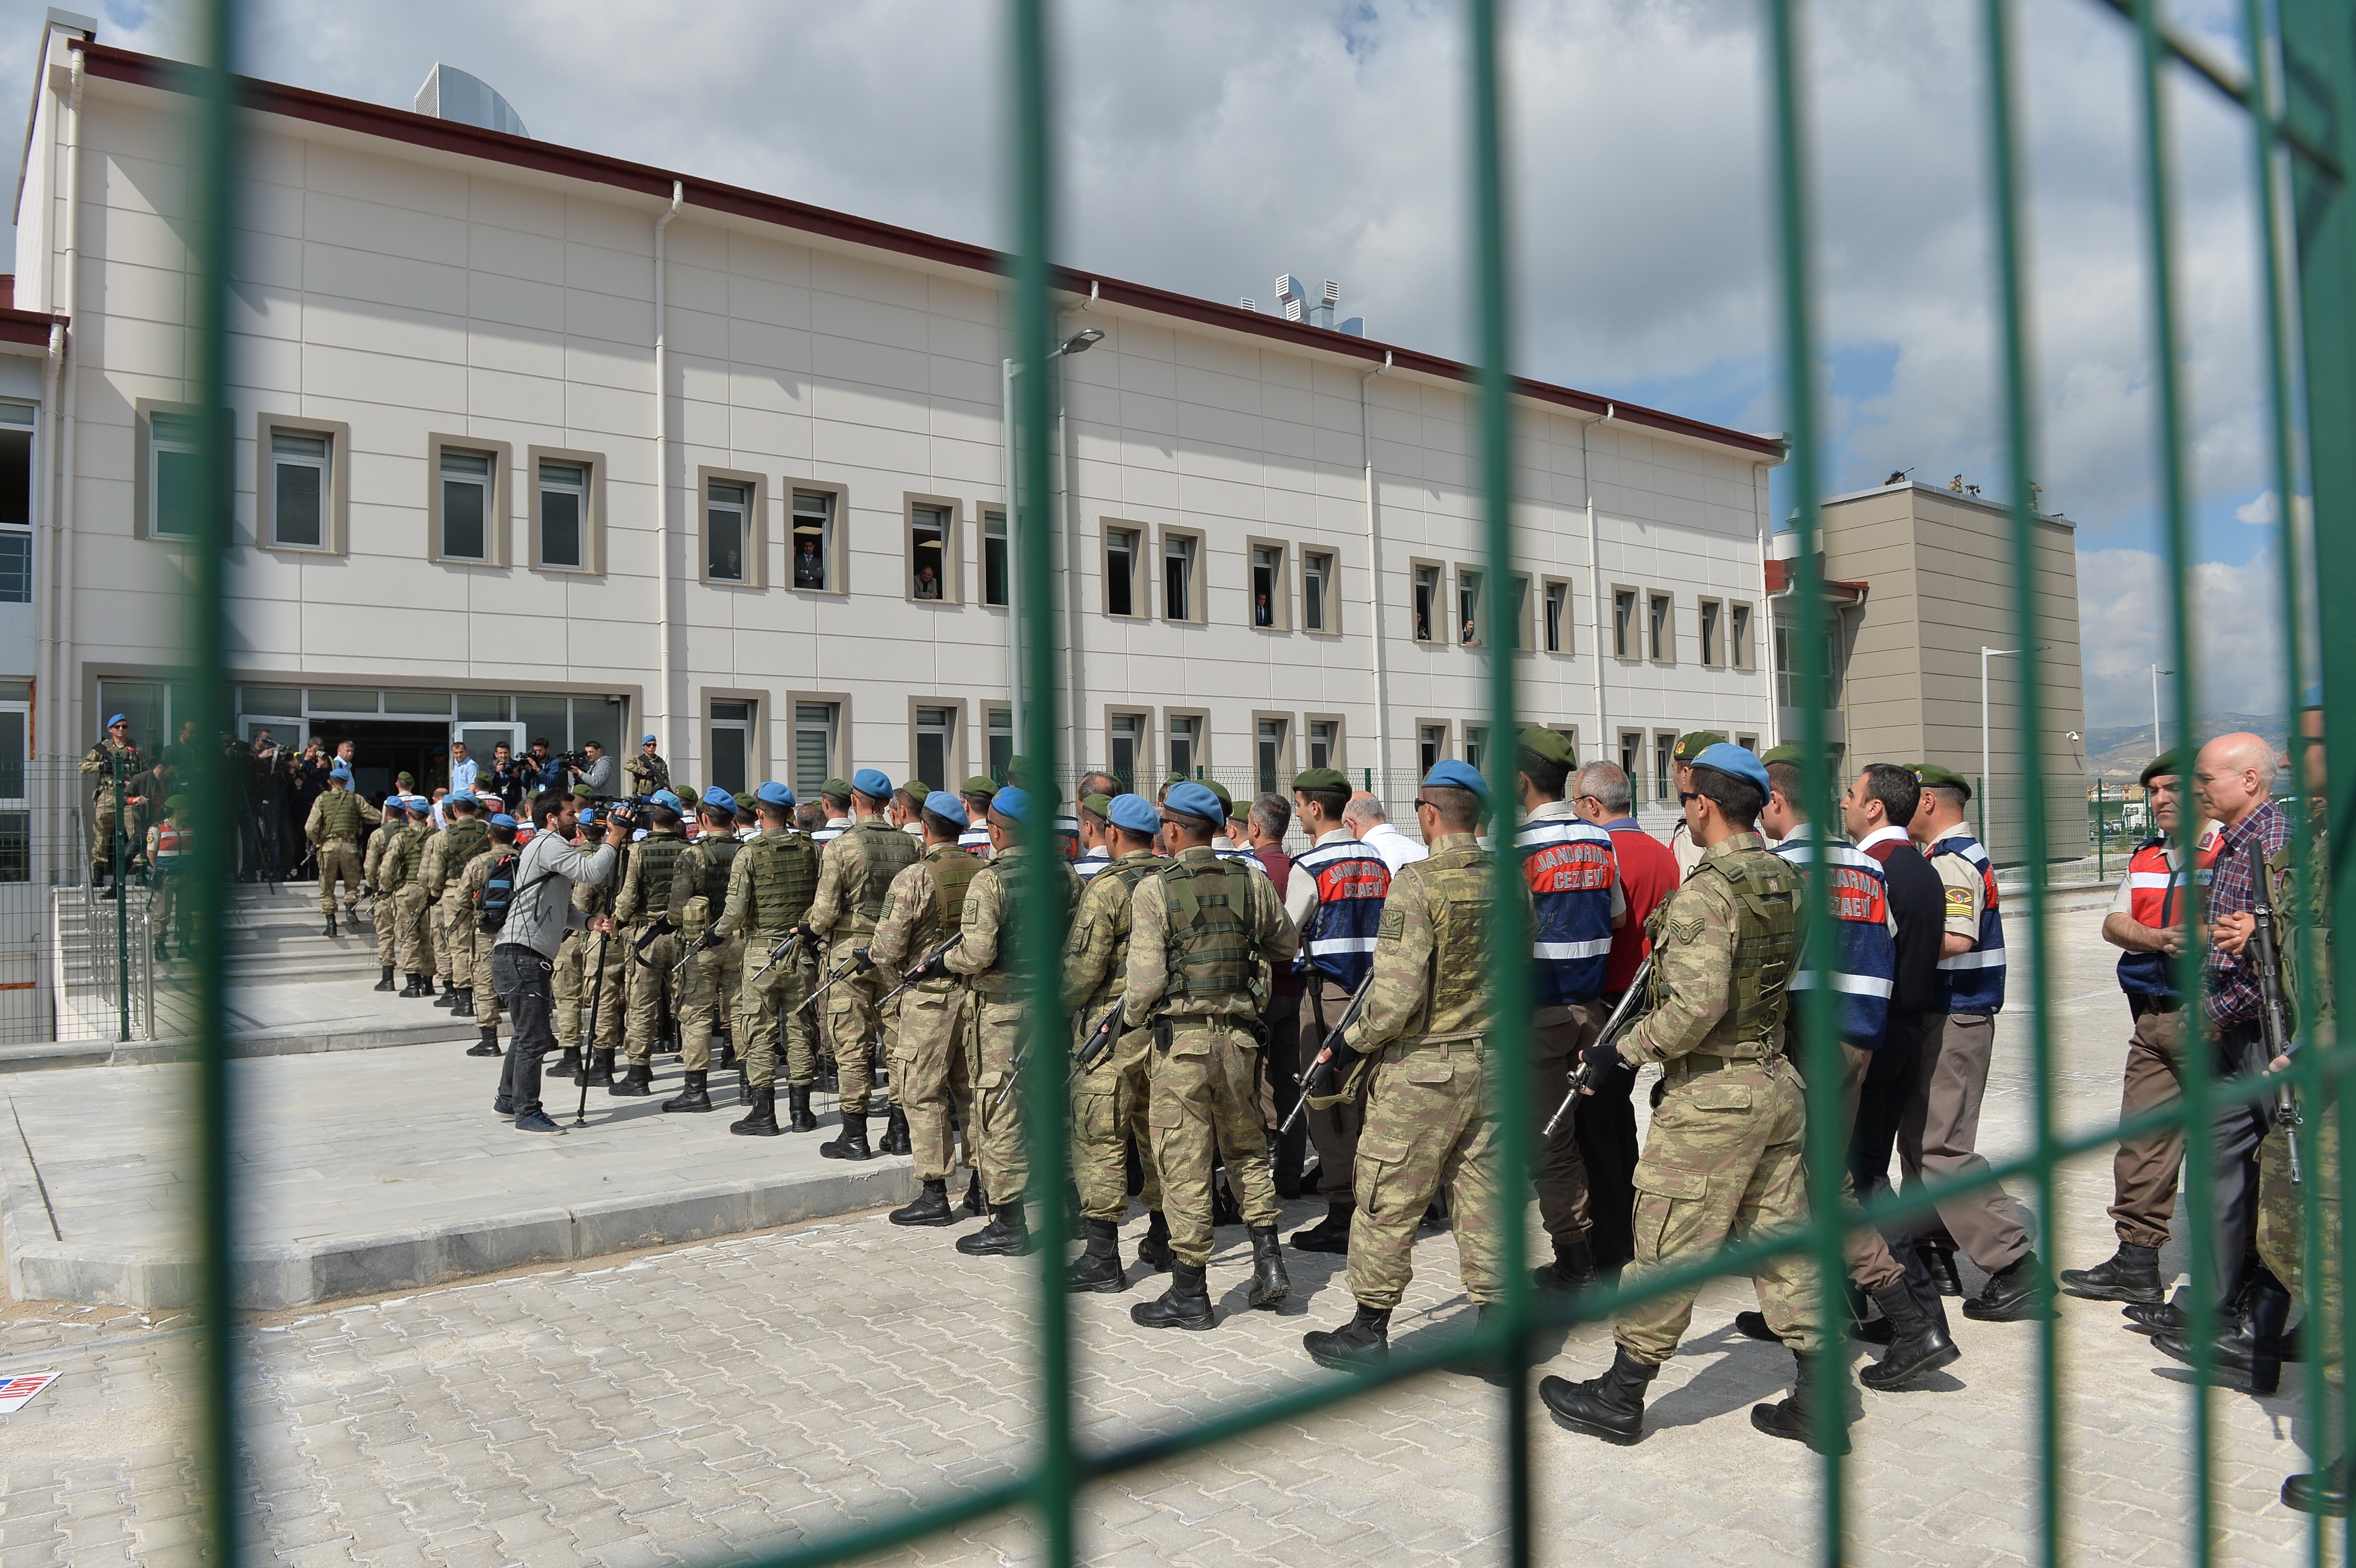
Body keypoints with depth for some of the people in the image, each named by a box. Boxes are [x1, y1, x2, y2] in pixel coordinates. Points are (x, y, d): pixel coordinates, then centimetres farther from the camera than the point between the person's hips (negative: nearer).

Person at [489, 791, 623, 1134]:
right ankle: (527, 1113, -3)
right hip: (520, 954, -11)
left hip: (531, 957, 11)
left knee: (527, 1034, 20)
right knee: (534, 1038, -8)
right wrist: (614, 840, -10)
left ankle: (508, 1099, 33)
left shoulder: (552, 847, 23)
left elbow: (563, 910, 20)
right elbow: (591, 873, -23)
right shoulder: (548, 844, -9)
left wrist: (590, 922, 2)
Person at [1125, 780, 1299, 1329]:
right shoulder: (1252, 881, 2)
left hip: (1181, 1039, -4)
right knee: (1246, 1149, 21)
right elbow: (1286, 947, 15)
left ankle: (1189, 1294, 12)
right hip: (1240, 1035, 4)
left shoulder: (1154, 889, -10)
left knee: (1184, 1165, 3)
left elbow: (1147, 979, -14)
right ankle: (1269, 1263, 19)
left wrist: (1129, 1017, 5)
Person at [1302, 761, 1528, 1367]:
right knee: (1484, 1201, 14)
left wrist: (1358, 1038, -6)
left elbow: (1398, 992, -21)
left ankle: (1369, 1329, 17)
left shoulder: (1417, 883, -17)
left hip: (1422, 1070, -6)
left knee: (1388, 1202, 6)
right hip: (1492, 1065, 6)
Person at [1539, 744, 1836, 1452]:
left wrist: (1623, 1049, -15)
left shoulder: (1705, 892, -19)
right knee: (1782, 1240, 15)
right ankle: (1818, 1401, 20)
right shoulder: (1788, 880, 7)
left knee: (1666, 1247, 2)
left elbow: (1698, 1007, -26)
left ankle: (1620, 1397, 15)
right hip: (1779, 1082, 8)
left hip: (1712, 1096, -8)